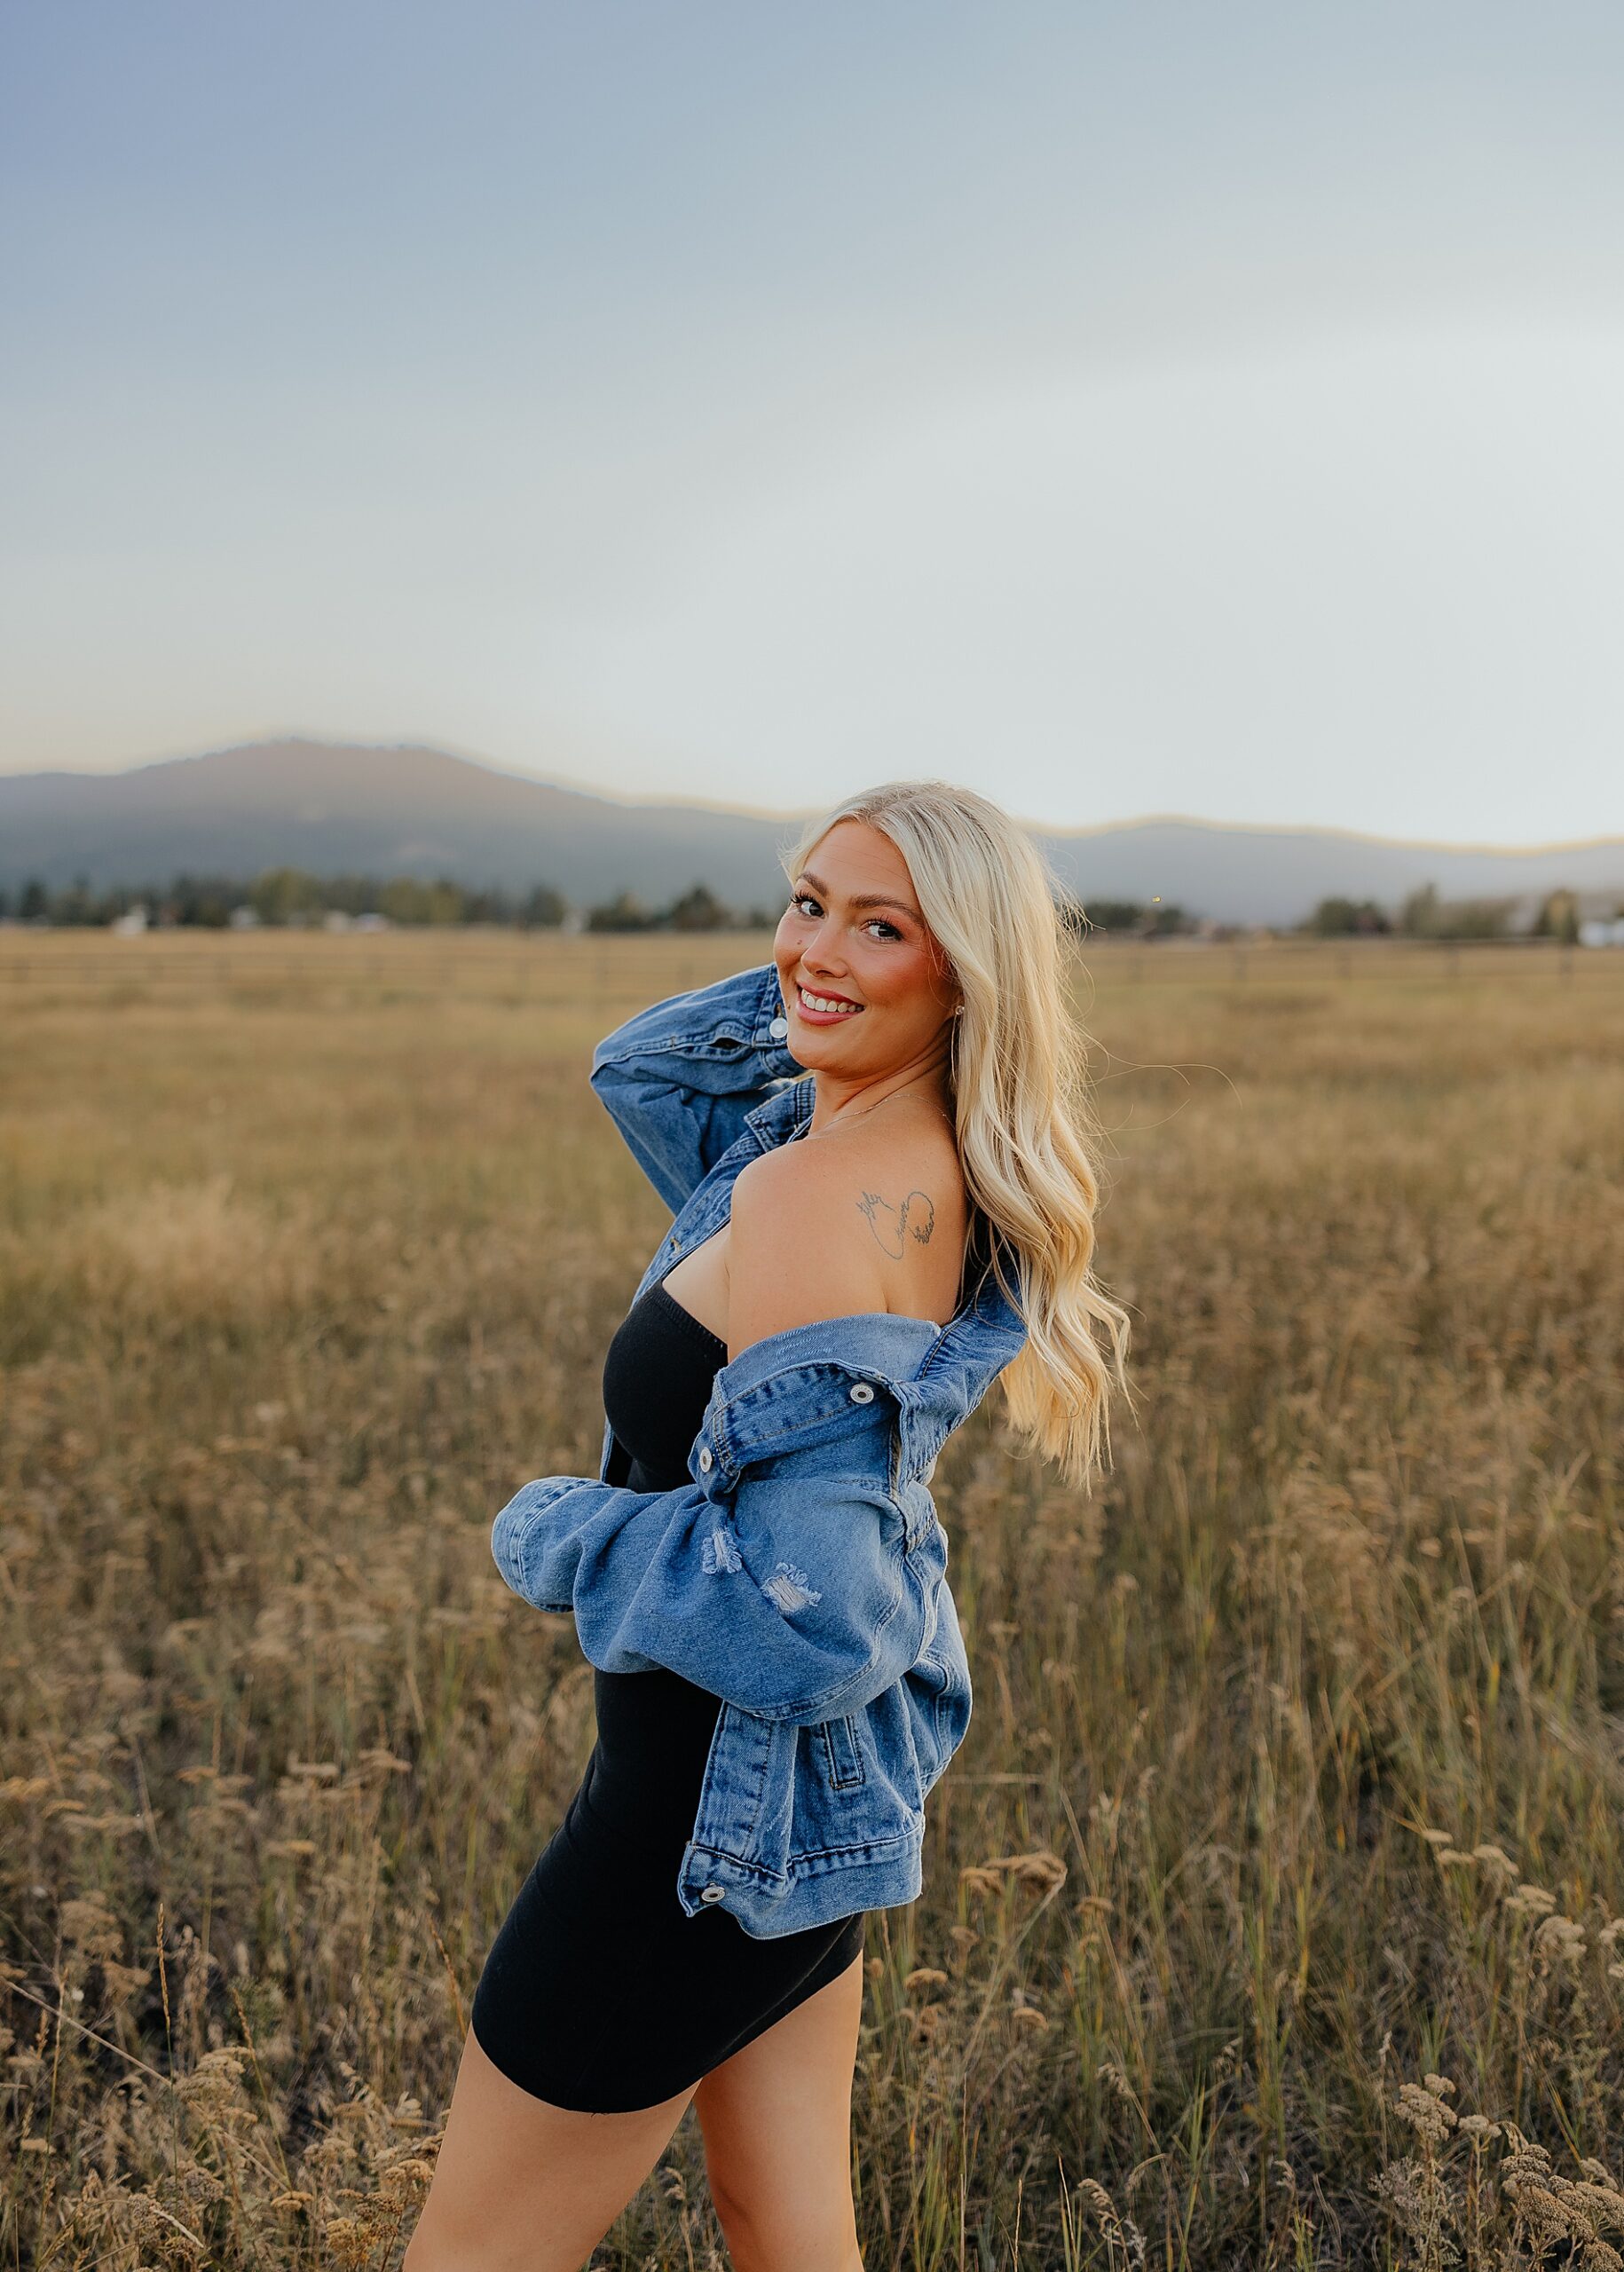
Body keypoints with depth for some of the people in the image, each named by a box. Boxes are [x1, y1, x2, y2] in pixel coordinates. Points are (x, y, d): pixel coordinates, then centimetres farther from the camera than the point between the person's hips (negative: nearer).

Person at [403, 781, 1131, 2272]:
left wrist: (552, 1530, -17)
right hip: (821, 1792, 9)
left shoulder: (818, 1192, -27)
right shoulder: (927, 1163, 0)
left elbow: (801, 1610, -32)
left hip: (721, 1800, -9)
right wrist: (812, 991, 2)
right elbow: (641, 1063, 17)